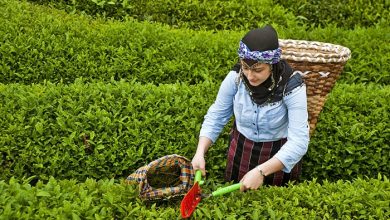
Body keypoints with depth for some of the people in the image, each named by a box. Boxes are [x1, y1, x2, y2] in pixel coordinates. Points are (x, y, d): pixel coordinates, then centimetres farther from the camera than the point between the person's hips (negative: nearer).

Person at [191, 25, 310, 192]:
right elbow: (215, 117, -8)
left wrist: (261, 171, -39)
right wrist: (200, 153, -22)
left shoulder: (292, 87, -27)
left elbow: (298, 141, -29)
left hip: (280, 156, -2)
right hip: (240, 151, 3)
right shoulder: (235, 77, -18)